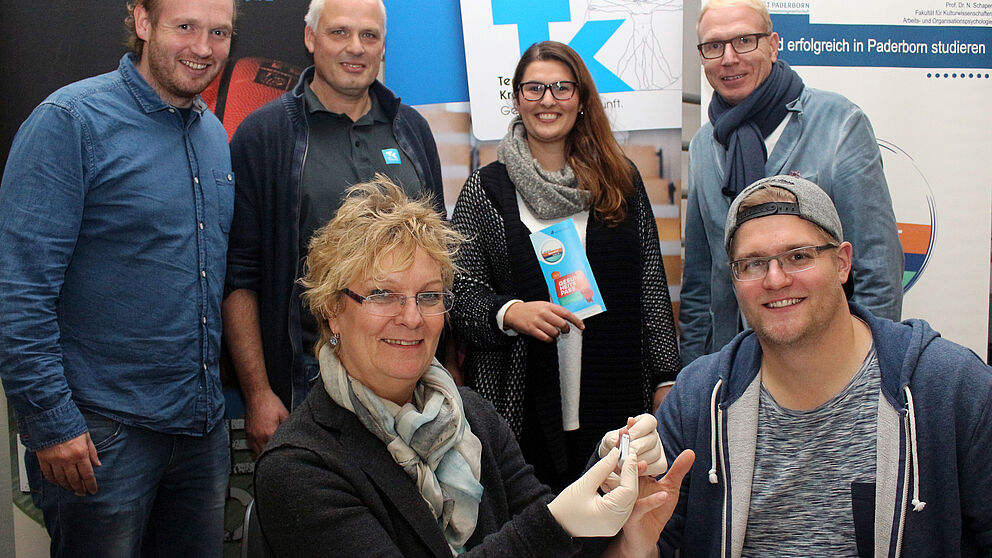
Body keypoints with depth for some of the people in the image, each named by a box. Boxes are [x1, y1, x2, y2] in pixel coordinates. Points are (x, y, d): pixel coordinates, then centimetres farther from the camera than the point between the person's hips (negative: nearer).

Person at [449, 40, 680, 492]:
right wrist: (509, 312, -18)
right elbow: (459, 293, 1)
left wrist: (665, 379, 6)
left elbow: (651, 285, 9)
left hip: (615, 404, 2)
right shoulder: (486, 189, 3)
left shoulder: (620, 180, 8)